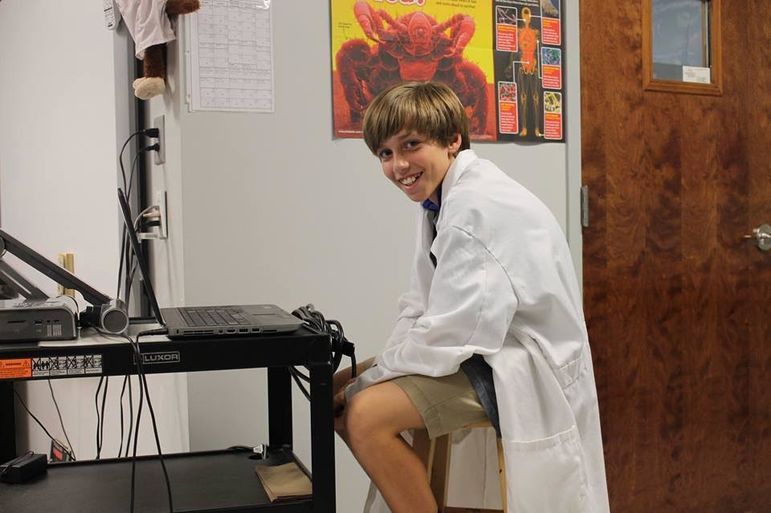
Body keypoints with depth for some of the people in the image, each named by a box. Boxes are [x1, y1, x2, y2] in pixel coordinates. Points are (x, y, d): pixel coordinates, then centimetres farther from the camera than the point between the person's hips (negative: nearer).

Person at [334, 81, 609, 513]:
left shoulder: (477, 208, -23)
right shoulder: (443, 197, 7)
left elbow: (448, 336, -26)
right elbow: (420, 308, 9)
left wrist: (365, 382, -13)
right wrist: (356, 380, -4)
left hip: (525, 368, -10)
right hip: (484, 346, 10)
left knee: (367, 414, -25)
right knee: (335, 396, 10)